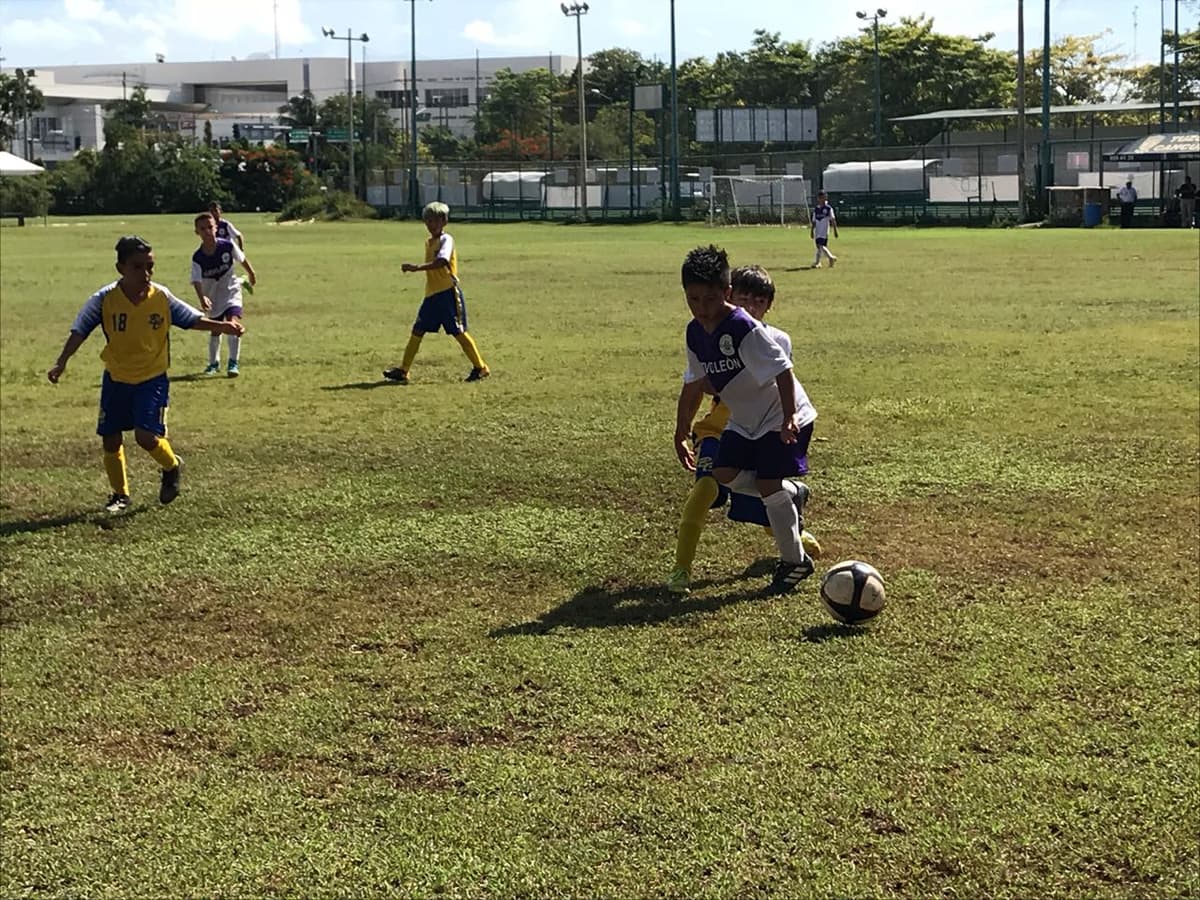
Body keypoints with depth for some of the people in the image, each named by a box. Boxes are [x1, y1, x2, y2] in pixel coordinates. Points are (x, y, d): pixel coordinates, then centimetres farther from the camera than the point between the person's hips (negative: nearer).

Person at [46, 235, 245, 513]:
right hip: (116, 379, 2)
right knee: (110, 439, 6)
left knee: (146, 436, -16)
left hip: (152, 379, -2)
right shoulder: (105, 299, -14)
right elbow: (79, 331, -18)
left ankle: (172, 467, 17)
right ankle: (120, 495, 26)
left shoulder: (162, 298, -11)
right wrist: (61, 362, -30)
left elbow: (192, 319, -2)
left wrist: (223, 326, -15)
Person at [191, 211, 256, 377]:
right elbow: (196, 281, -25)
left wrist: (251, 274, 16)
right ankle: (214, 363, 33)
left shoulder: (227, 246, -19)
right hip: (213, 297, 2)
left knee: (233, 323, -21)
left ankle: (233, 363, -14)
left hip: (231, 291, -2)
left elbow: (242, 259, 1)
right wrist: (202, 298, -43)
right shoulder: (198, 257, -20)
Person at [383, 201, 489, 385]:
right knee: (417, 331, 4)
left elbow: (442, 262, -29)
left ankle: (480, 368, 8)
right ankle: (403, 371, 6)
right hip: (432, 294, 8)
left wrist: (418, 267, -38)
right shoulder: (429, 242, 16)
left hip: (448, 292, -8)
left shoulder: (446, 240, -11)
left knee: (458, 332, -3)